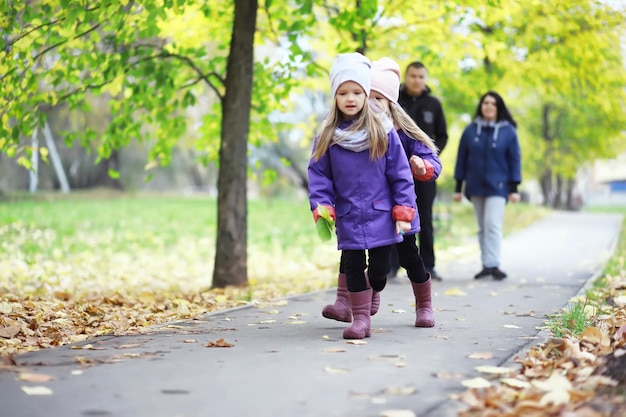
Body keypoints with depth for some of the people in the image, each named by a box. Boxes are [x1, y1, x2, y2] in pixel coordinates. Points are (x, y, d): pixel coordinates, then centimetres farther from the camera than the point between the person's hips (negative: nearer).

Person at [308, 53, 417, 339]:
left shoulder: (383, 132, -4)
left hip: (381, 216, -1)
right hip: (348, 218, 1)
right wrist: (322, 208, -10)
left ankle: (371, 294, 37)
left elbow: (400, 174, -2)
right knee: (353, 267, 4)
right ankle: (360, 318, 15)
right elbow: (318, 175, 2)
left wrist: (403, 212, -6)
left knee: (379, 269, 6)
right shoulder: (327, 136, 1)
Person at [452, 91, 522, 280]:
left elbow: (515, 159, 0)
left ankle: (493, 264, -14)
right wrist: (458, 187, 5)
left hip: (497, 187, -3)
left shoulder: (508, 131, -1)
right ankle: (486, 265, 13)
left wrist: (514, 188, -4)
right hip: (475, 186, 3)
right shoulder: (470, 130, 4)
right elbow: (462, 159, 7)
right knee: (482, 227, 8)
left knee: (493, 224, -13)